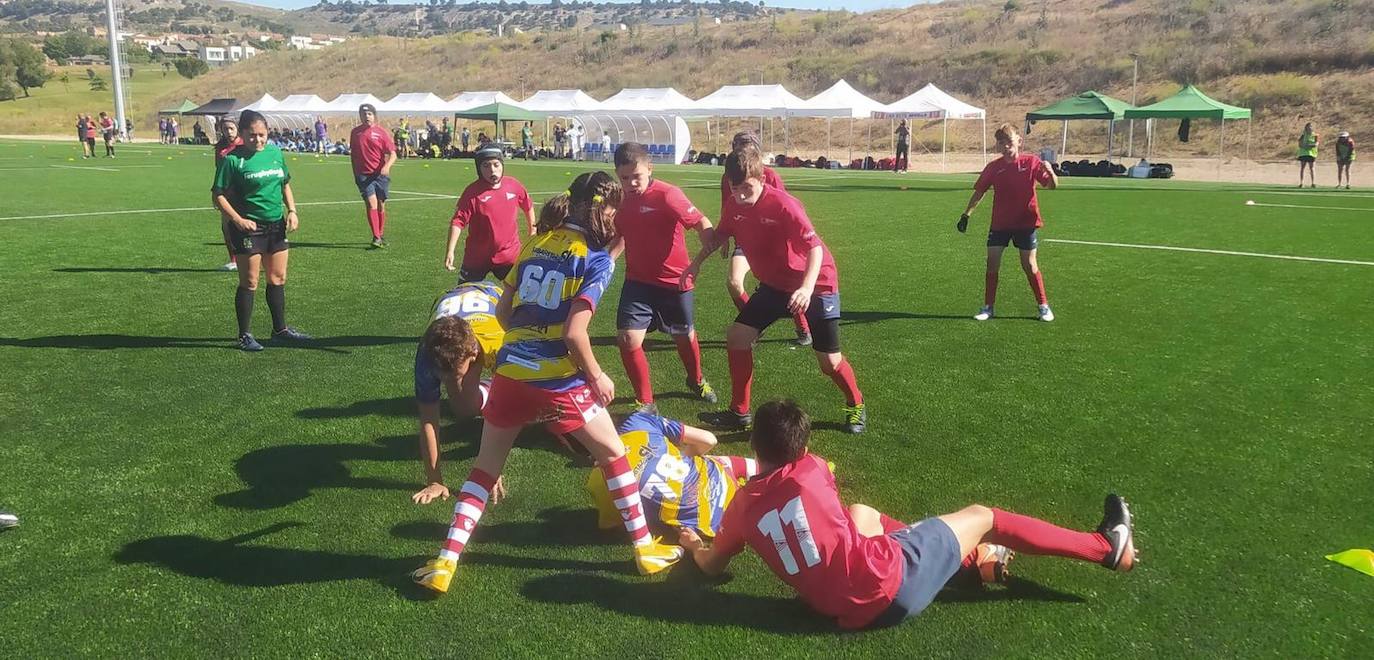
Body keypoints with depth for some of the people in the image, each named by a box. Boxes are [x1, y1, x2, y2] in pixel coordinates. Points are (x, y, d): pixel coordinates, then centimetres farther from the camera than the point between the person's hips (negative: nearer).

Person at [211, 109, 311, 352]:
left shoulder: (275, 153, 6)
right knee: (249, 283, -1)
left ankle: (280, 329, 27)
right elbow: (219, 195, -9)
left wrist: (291, 210, 5)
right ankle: (245, 335, 10)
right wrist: (238, 220, -19)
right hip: (248, 227, -6)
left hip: (276, 225, 6)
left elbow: (285, 185, 19)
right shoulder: (233, 159, -10)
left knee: (278, 279, 14)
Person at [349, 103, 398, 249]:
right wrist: (355, 173, 15)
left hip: (380, 174, 0)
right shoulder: (355, 132, 7)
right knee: (371, 204, -12)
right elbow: (352, 154, 16)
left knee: (381, 205, 10)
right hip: (364, 175, 0)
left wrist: (387, 166, -22)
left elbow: (392, 154, -4)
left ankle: (381, 234, 28)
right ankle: (376, 238, -16)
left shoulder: (381, 132, 0)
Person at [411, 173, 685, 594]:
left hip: (510, 372, 5)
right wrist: (597, 376, -1)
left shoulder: (535, 243, 10)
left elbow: (503, 312, 11)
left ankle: (445, 563, 15)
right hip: (558, 383, -5)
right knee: (613, 454, 16)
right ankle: (645, 549, 24)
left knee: (486, 467, 20)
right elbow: (574, 332, -16)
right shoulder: (597, 259, -7)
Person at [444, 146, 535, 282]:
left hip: (510, 255, 3)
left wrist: (533, 231, 22)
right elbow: (458, 222, -17)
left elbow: (528, 207, 16)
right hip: (477, 258, -2)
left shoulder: (514, 185, -2)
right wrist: (450, 251, -26)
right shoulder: (472, 192, -13)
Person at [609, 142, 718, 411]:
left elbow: (702, 224, -25)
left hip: (674, 280, -3)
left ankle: (696, 381, 49)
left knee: (684, 336, 17)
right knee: (628, 339, -13)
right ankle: (645, 402, 6)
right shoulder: (620, 199, -2)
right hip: (637, 280, 3)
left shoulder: (668, 195, -20)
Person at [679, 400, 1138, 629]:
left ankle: (972, 555, 41)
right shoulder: (811, 469, -4)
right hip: (892, 583, -4)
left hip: (853, 612, 4)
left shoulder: (742, 507, -1)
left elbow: (711, 566, 14)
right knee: (981, 516, 12)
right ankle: (1108, 547, 26)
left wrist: (694, 544, 36)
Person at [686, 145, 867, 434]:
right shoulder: (733, 205, -9)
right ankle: (739, 412, 11)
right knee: (737, 336, -3)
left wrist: (807, 287, -47)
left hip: (816, 283, -6)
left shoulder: (783, 205, -28)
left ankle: (856, 405, 27)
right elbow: (721, 234, 12)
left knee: (829, 362, -4)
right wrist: (696, 262, 1)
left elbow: (815, 247, -32)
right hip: (774, 283, 6)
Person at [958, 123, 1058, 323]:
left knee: (1029, 265, 2)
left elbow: (1052, 185, -8)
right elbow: (979, 191, 9)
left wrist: (1050, 172, -29)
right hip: (1000, 223, 2)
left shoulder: (1031, 162, -5)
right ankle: (988, 307, 9)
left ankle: (1044, 306, 16)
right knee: (992, 263, -2)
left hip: (1026, 222, -2)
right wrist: (966, 214, 3)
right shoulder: (994, 167, 1)